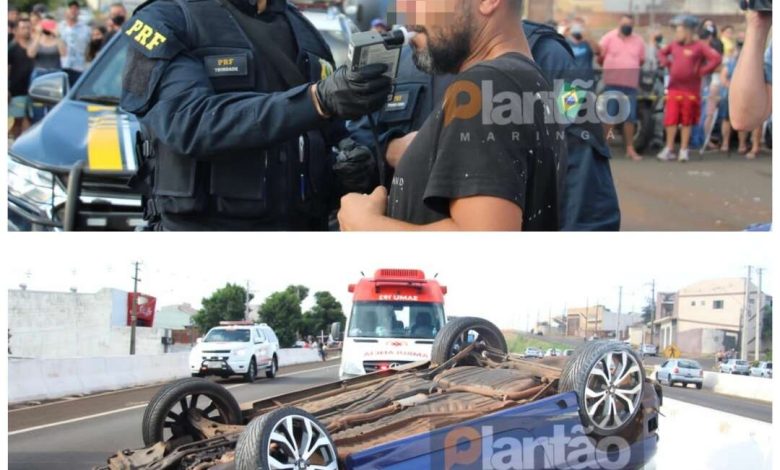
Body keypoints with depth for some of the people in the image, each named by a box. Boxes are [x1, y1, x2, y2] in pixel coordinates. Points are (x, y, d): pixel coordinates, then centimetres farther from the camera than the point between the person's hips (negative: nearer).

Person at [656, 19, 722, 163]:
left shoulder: (699, 46, -5)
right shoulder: (674, 44, 11)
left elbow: (716, 59, -12)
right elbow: (662, 53, 29)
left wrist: (702, 71, -12)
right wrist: (665, 63, 11)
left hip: (691, 90, -4)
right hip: (674, 88, 4)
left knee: (687, 121, 4)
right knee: (671, 120, 0)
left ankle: (684, 150, 12)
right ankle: (669, 149, 10)